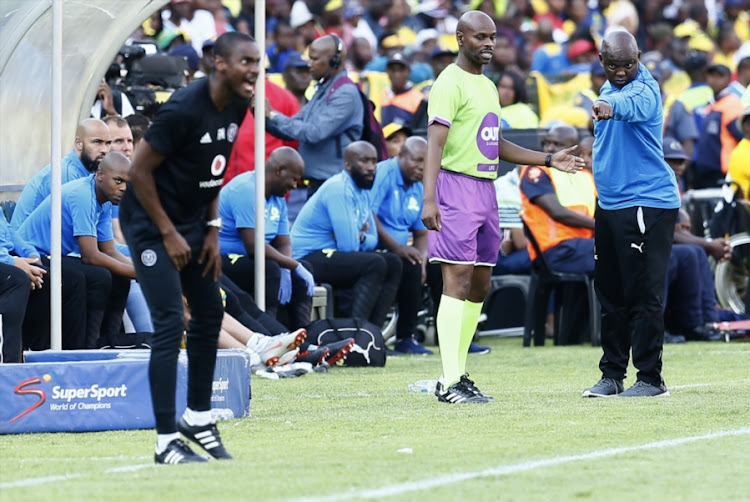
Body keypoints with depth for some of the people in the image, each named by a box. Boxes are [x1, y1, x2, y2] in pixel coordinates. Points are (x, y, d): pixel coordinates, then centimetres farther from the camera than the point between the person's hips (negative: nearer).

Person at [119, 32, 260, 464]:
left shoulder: (236, 108, 0)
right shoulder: (184, 108, -25)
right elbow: (141, 171, -20)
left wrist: (212, 230, 6)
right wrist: (169, 234, -17)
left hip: (192, 221, 9)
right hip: (152, 223, -9)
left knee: (210, 314, 12)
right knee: (171, 324, -12)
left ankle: (199, 418, 26)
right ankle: (167, 441, -10)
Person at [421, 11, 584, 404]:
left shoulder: (488, 86, 19)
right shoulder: (451, 83, -10)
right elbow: (435, 142, -19)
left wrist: (548, 160, 24)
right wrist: (429, 198, -29)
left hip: (486, 188, 9)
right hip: (457, 185, -9)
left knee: (480, 286, 9)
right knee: (458, 282, -13)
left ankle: (459, 373, 16)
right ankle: (449, 382, -16)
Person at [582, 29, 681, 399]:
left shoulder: (644, 89, -14)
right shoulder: (608, 89, 15)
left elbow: (631, 103, -39)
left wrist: (610, 106, -61)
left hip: (647, 203, -9)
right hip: (610, 204, 9)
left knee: (643, 295, -8)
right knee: (610, 295, 11)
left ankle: (650, 378, -4)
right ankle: (612, 375, 19)